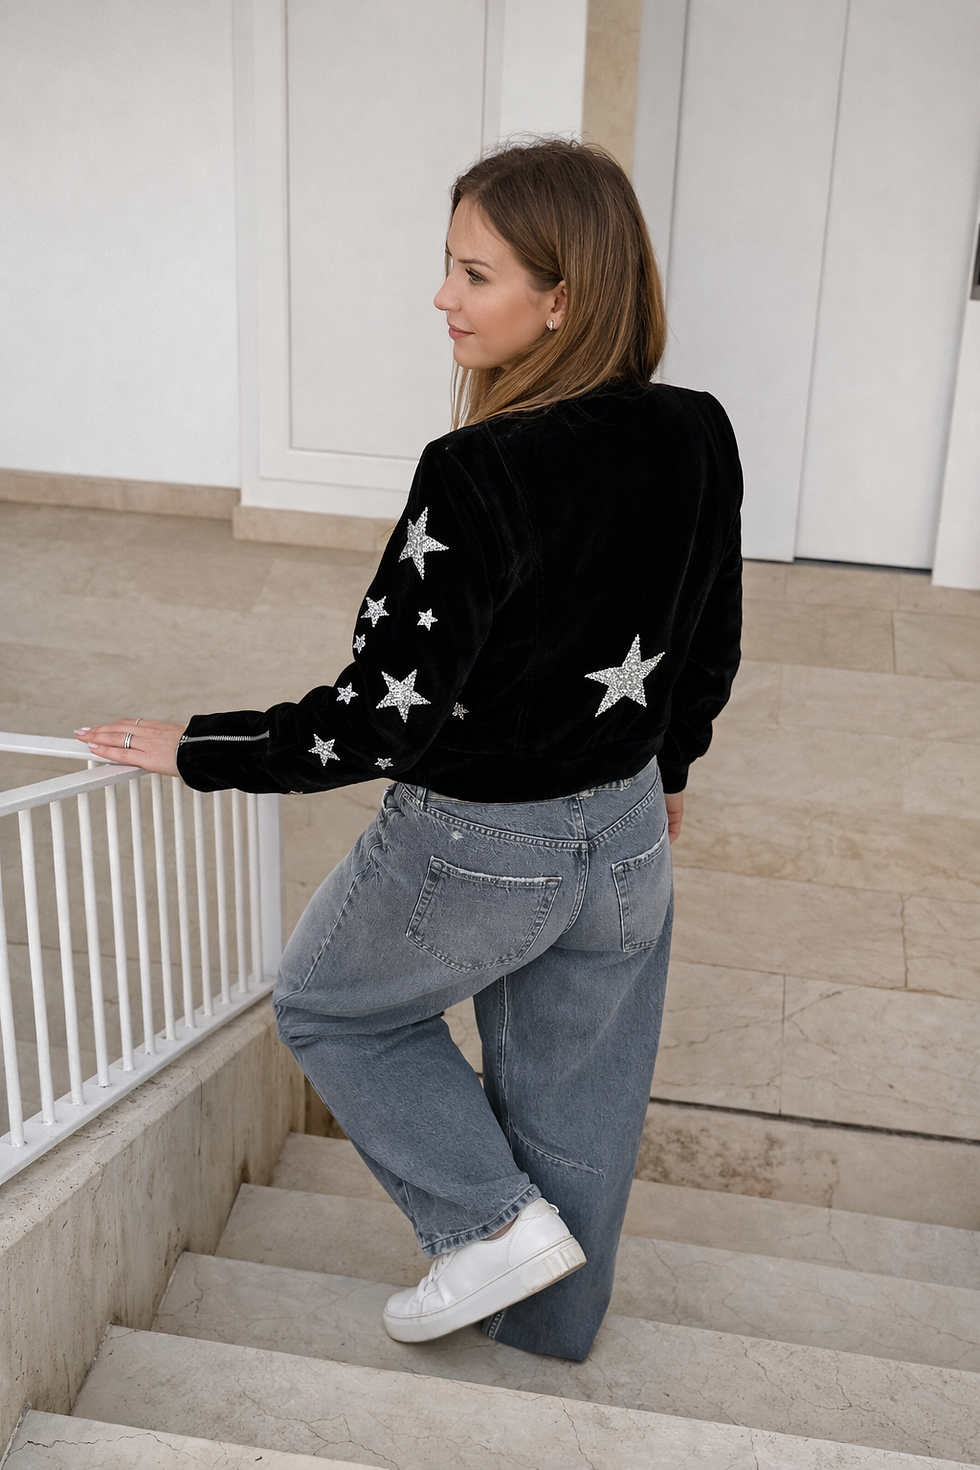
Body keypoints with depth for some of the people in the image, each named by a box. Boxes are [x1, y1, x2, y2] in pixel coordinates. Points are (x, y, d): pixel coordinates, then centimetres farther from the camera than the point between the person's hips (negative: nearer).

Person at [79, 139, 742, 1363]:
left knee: (326, 1005, 23)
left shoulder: (481, 476, -29)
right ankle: (552, 1319, 45)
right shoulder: (699, 439, -8)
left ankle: (496, 1220, 21)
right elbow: (709, 653, 5)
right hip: (627, 834, 7)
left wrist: (192, 750, -13)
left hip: (474, 848, -6)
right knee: (576, 1092, 24)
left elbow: (378, 721, -26)